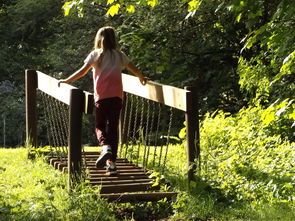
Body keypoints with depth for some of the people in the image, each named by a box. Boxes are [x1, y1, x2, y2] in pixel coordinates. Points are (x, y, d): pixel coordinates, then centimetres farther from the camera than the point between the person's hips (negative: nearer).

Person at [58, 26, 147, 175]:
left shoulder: (95, 54, 4)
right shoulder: (119, 55, 12)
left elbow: (82, 71, -3)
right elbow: (133, 69, 21)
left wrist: (66, 81, 7)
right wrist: (141, 78, 41)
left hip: (101, 96, -2)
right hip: (117, 96, 2)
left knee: (100, 126, 9)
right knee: (113, 127, 6)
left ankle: (106, 147, -22)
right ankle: (111, 162, 2)